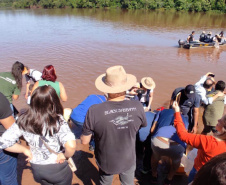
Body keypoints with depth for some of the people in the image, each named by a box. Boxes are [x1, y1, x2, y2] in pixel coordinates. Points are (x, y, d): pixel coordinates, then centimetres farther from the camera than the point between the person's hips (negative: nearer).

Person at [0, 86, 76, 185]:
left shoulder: (23, 121, -15)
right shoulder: (57, 121, -27)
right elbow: (71, 145, -40)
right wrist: (65, 156, -19)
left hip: (36, 168, 4)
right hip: (57, 169, -3)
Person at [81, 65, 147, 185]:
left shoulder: (94, 112, -31)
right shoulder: (137, 107, -23)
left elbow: (84, 141, -17)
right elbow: (143, 126, -2)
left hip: (106, 162, -1)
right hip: (128, 161, 1)